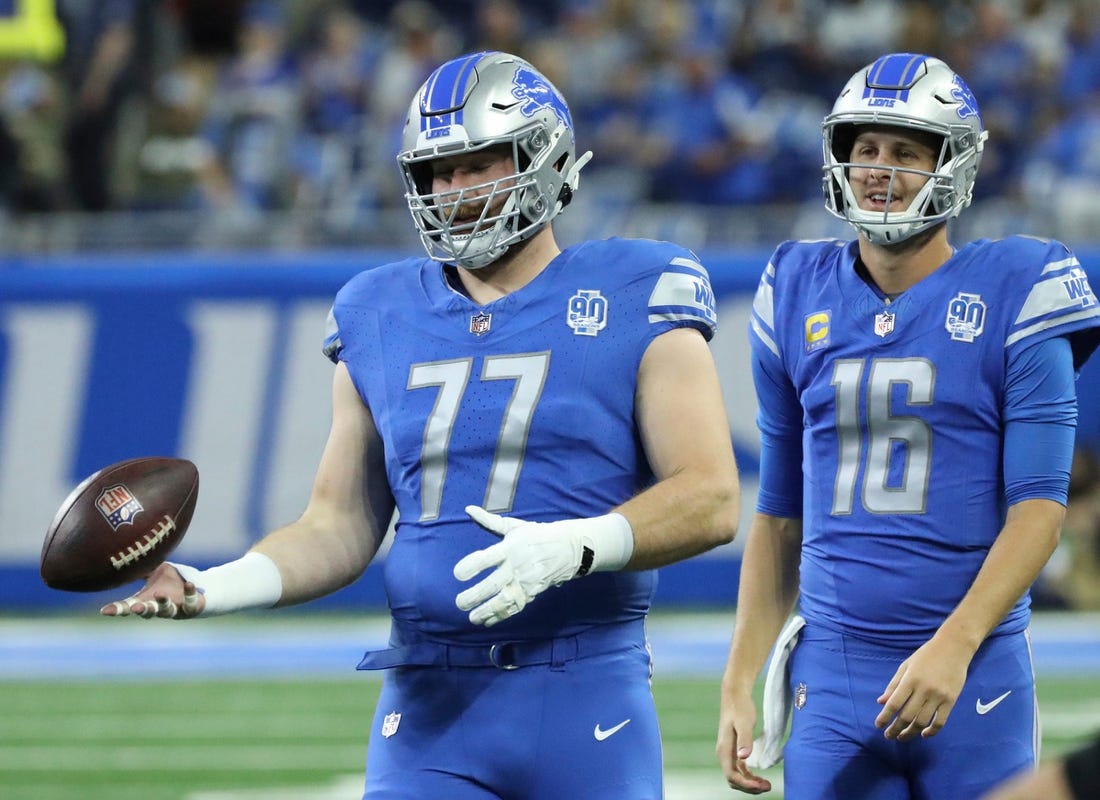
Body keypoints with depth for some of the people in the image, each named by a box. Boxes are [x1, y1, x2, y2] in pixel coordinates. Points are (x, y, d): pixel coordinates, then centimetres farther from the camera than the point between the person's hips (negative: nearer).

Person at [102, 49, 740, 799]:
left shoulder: (630, 303, -1)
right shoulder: (383, 321, 12)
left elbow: (710, 499, -7)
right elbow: (340, 528, 15)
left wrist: (572, 546, -23)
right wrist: (215, 589, -3)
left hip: (586, 707, -3)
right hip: (429, 709, 3)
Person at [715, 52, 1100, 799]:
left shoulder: (1014, 295, -3)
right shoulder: (799, 296, 9)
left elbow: (1039, 502, -8)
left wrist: (953, 647, -20)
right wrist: (739, 683, 10)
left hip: (975, 680, -3)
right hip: (831, 678, 3)